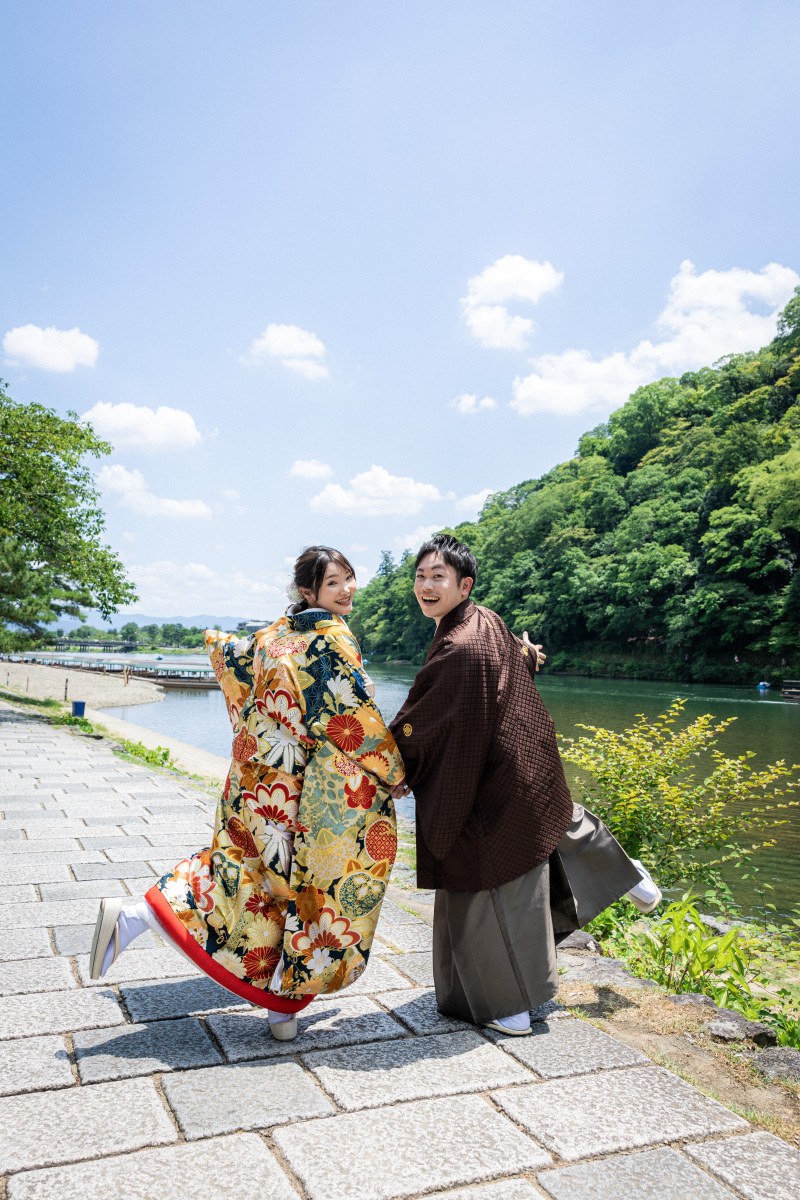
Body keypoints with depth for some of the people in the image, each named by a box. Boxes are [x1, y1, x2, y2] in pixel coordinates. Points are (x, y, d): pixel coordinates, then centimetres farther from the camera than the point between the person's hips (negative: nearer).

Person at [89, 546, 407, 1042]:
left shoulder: (279, 633, 9)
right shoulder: (334, 638, -15)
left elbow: (235, 656, 27)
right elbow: (357, 718, -17)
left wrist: (219, 640, 52)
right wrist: (394, 772, -5)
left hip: (257, 782, 8)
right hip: (313, 789, -8)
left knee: (245, 867, 20)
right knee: (318, 888, 8)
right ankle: (283, 1002, 19)